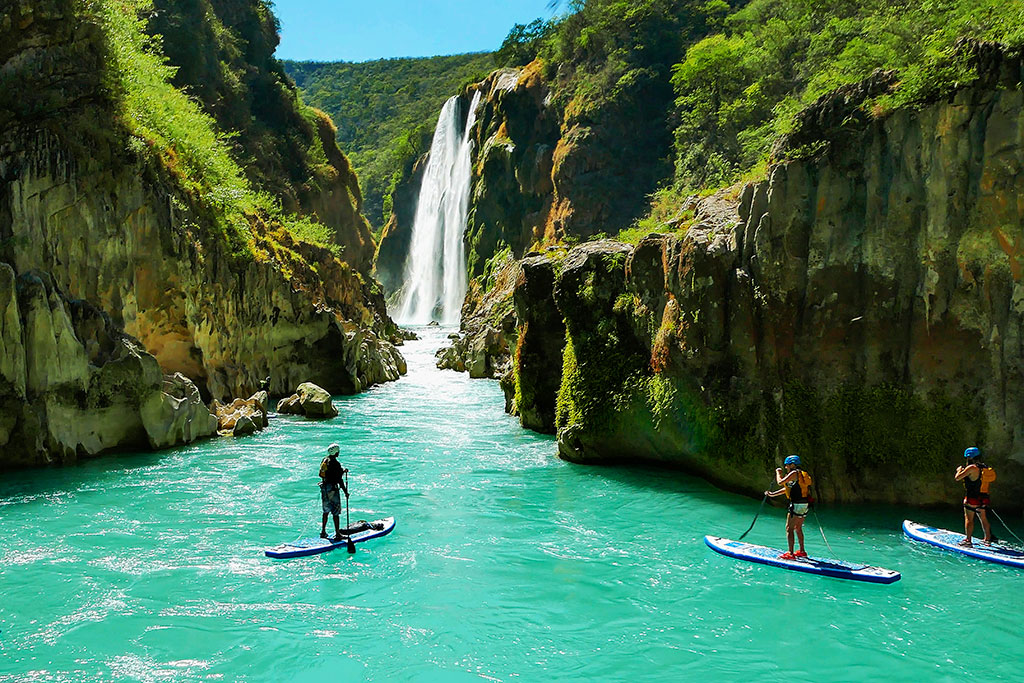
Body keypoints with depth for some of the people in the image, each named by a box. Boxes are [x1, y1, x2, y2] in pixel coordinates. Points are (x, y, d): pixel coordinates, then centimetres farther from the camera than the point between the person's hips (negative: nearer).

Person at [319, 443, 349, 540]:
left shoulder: (324, 460, 6)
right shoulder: (335, 463, -19)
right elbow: (339, 479, -19)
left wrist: (342, 471, 21)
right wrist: (345, 491, -12)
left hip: (324, 488, 8)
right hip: (332, 489, -8)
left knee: (326, 511, 20)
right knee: (336, 513, -2)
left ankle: (323, 532, 26)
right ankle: (337, 534, 1)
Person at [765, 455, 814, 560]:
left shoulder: (794, 473, -10)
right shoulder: (800, 474, 19)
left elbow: (780, 482, -15)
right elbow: (787, 488, 23)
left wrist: (778, 472, 3)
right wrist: (773, 494, 22)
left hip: (797, 505, -10)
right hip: (804, 505, 10)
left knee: (789, 528, -7)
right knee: (798, 528, 21)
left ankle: (791, 554, -10)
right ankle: (802, 551, 29)